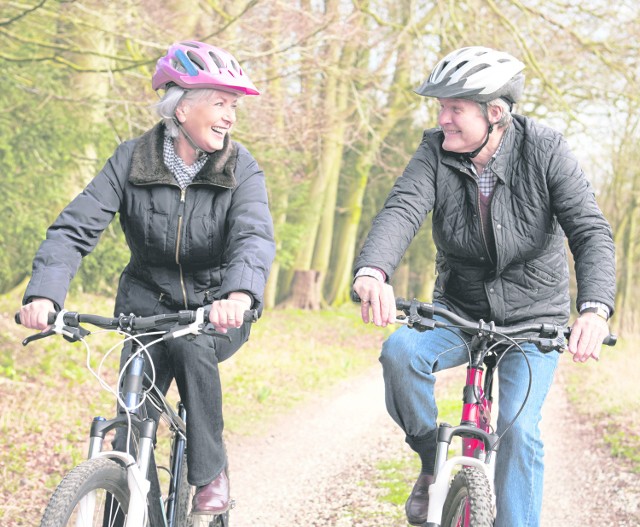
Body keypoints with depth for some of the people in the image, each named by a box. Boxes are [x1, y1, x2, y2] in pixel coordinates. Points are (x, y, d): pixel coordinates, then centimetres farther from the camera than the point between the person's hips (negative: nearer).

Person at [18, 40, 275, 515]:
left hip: (216, 312, -1)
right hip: (149, 304, 1)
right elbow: (75, 227, -20)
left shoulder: (240, 168, -13)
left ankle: (211, 473, -16)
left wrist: (239, 294, -53)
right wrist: (44, 294, -39)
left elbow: (255, 238, -30)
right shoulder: (132, 160, -11)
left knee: (189, 345, -33)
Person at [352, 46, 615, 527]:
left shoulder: (545, 151, -16)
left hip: (534, 320, -2)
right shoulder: (436, 152, -11)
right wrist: (372, 272, -50)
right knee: (400, 351, -26)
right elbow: (403, 209, -27)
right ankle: (431, 464, -3)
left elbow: (591, 231, -23)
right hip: (459, 311, 2)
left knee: (518, 429, -19)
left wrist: (595, 309, -42)